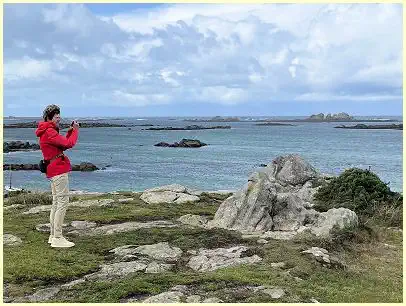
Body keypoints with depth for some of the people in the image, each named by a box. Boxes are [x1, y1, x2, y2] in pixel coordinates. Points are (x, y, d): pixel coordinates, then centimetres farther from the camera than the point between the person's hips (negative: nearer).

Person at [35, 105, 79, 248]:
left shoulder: (47, 131, 19)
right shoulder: (49, 132, -13)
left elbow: (63, 145, 21)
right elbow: (69, 144, -20)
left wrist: (70, 131, 12)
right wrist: (75, 130, -5)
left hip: (54, 171, 11)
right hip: (58, 169, -11)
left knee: (56, 203, 14)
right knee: (63, 201, -10)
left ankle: (53, 235, 20)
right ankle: (57, 238, -9)